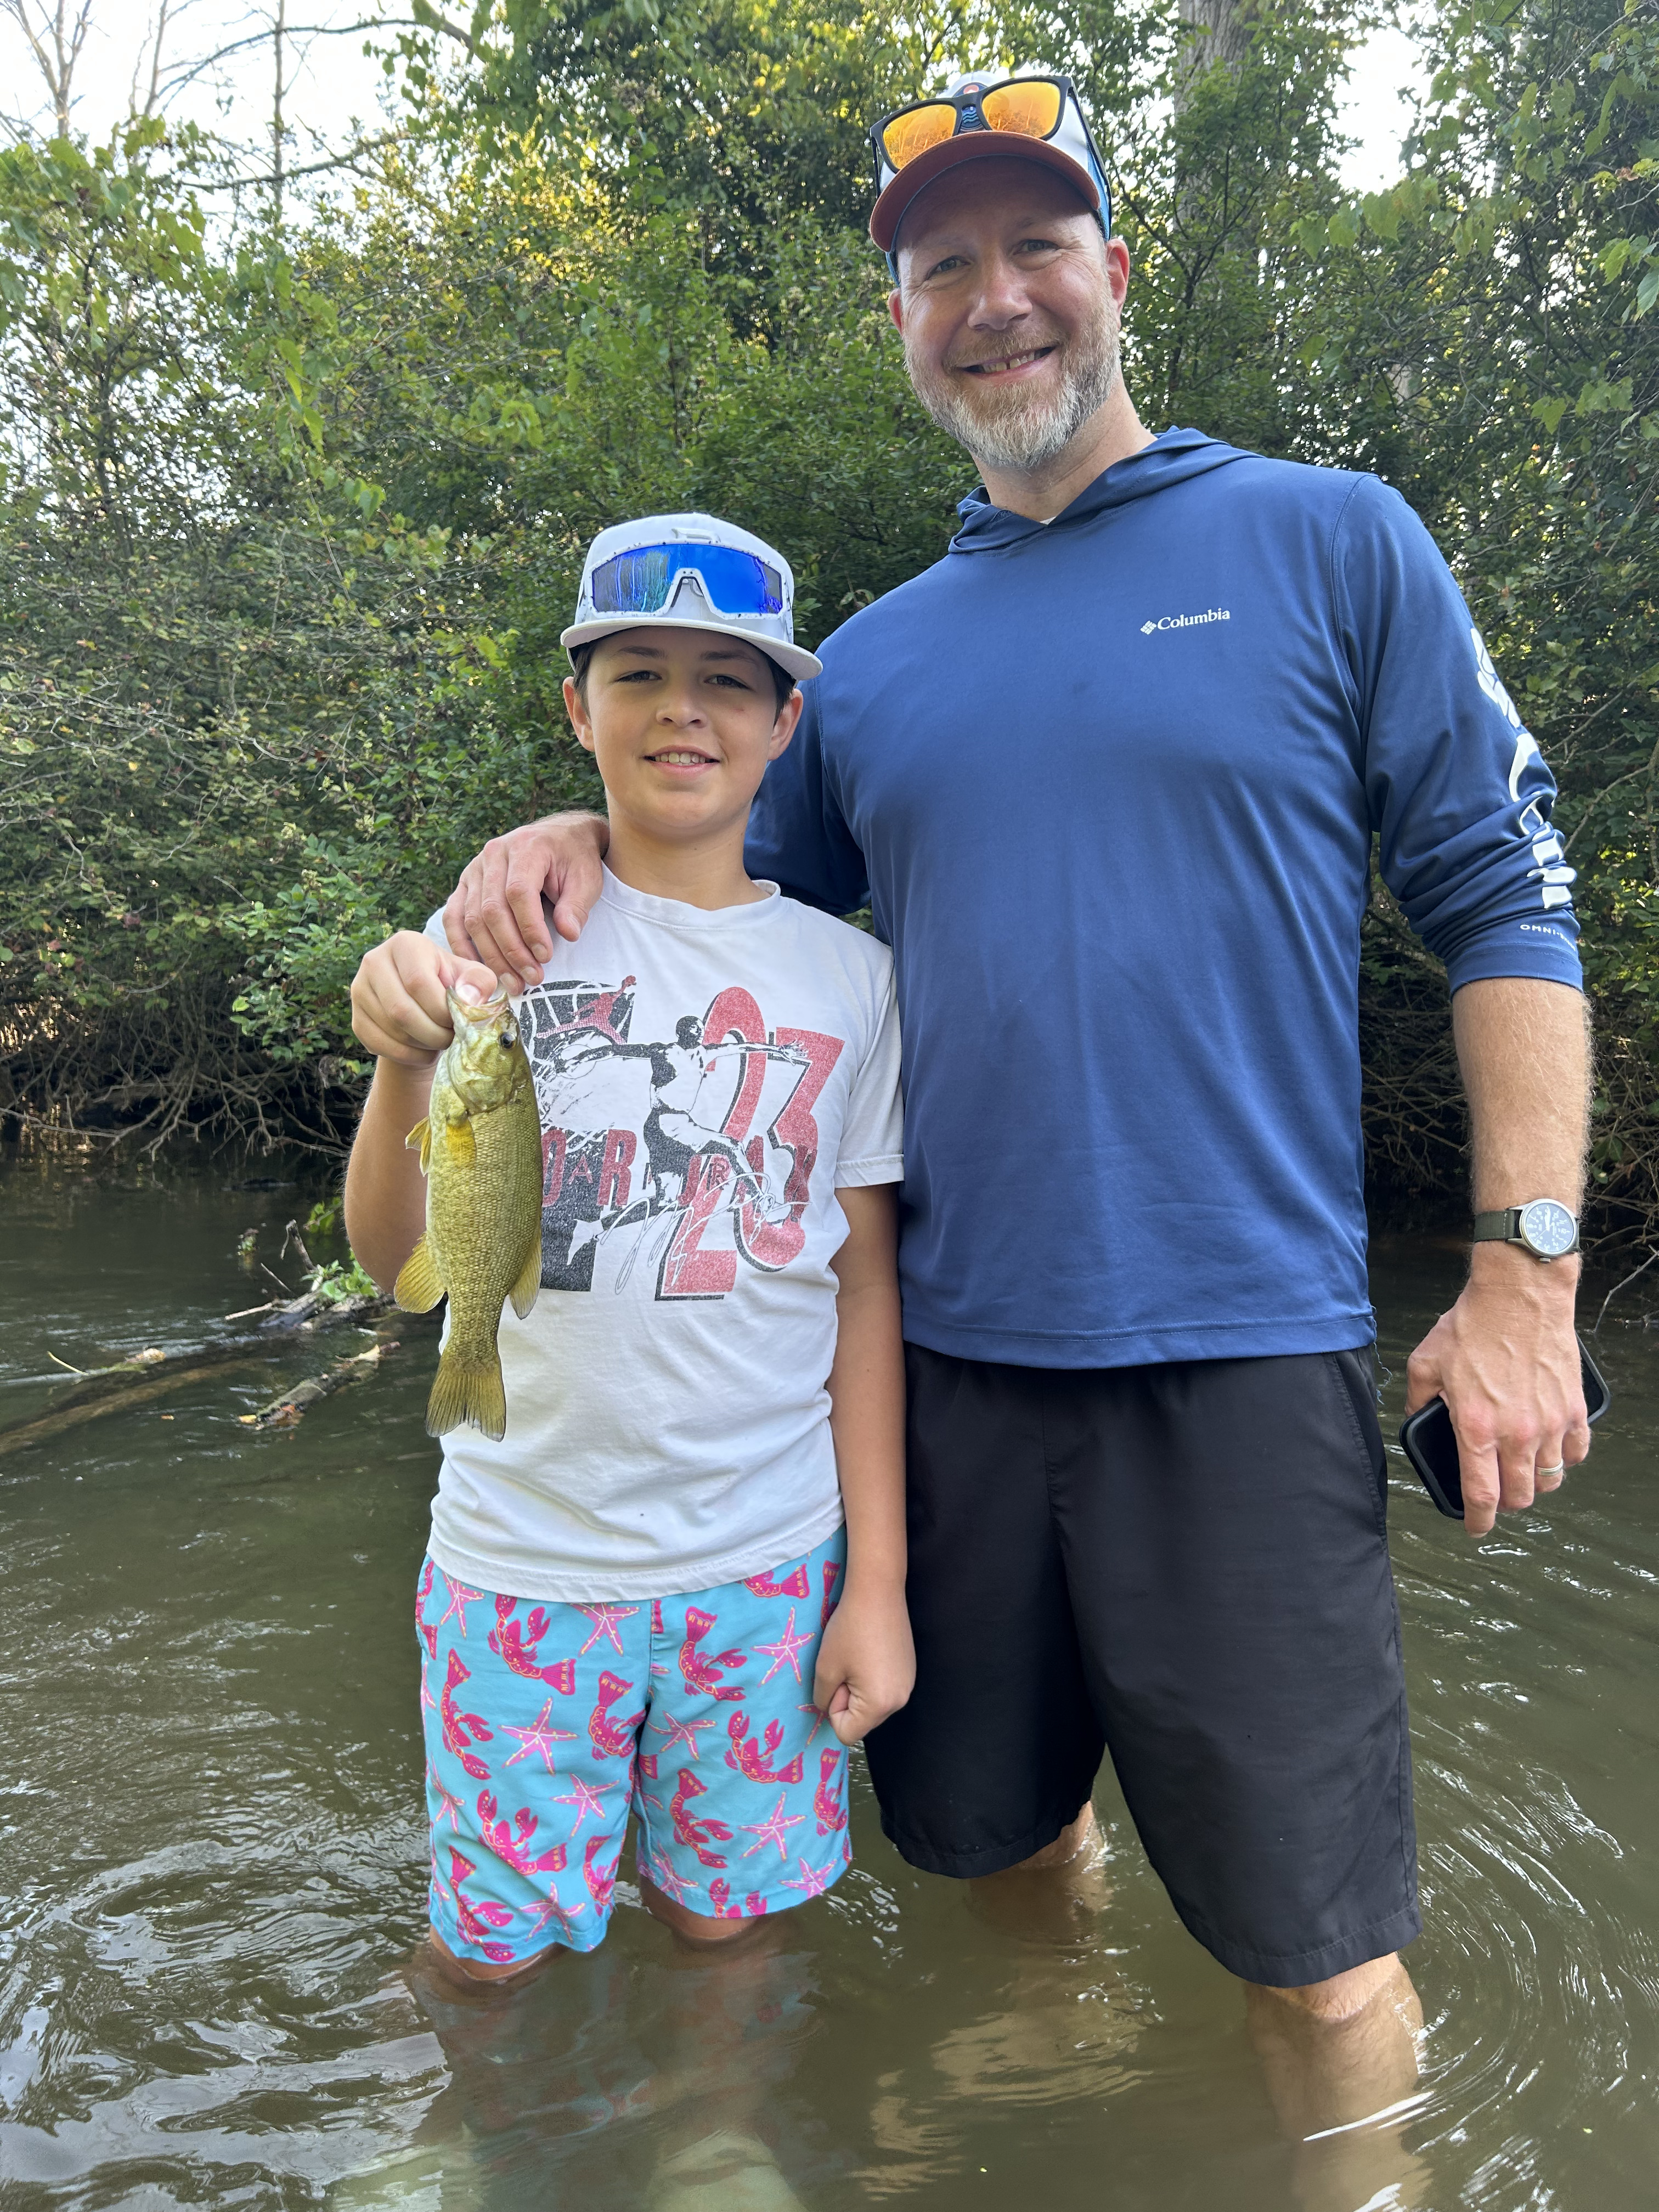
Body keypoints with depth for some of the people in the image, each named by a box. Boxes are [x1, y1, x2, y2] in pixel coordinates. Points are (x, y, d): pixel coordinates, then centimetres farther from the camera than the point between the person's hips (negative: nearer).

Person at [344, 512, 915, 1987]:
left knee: (722, 1921, 13)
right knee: (495, 1950, 12)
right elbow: (399, 1258, -7)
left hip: (769, 1553, 1)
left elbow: (864, 1291, 3)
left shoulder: (848, 976, 1)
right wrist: (404, 1072, -27)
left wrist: (877, 1581, 3)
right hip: (526, 1549, 0)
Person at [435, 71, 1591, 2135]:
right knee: (987, 1836, 21)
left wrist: (1525, 1268, -8)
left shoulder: (1330, 544, 1)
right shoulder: (875, 656, 11)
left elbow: (1505, 902, -1)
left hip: (1239, 1359, -4)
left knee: (1314, 1958, 5)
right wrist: (577, 846, 0)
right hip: (947, 1355, 5)